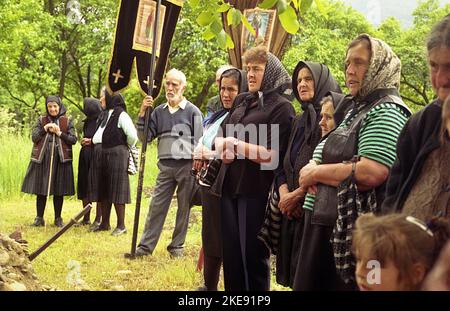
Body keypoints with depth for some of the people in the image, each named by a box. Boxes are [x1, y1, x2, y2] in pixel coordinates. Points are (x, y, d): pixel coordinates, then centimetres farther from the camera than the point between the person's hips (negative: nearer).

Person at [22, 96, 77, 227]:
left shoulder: (67, 121, 5)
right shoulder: (41, 120, 8)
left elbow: (73, 140, 0)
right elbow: (34, 138, 2)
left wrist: (60, 133, -12)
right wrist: (45, 129, -11)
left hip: (60, 159, -1)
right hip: (42, 158, 1)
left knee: (59, 191, 3)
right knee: (41, 189, 1)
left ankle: (58, 218, 13)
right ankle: (39, 218, 10)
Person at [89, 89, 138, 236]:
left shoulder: (121, 115, -9)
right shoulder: (103, 115, 16)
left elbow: (132, 135, -16)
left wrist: (125, 147, -1)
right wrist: (91, 141, 9)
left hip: (116, 156, -8)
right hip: (100, 156, 8)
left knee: (116, 190, -5)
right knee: (103, 191, 10)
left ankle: (121, 225, 1)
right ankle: (105, 223, 18)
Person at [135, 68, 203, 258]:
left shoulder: (192, 111, 0)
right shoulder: (159, 111, 10)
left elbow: (199, 142, -1)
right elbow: (145, 137, 5)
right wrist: (142, 113, -5)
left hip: (187, 166, -3)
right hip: (165, 166, 3)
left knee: (184, 207, 4)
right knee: (157, 206, 0)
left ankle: (177, 246, 14)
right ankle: (146, 245, 2)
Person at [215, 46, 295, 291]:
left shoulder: (281, 107, -6)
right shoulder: (242, 101, 15)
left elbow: (274, 156, -14)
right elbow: (221, 136, 20)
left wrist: (237, 144, -17)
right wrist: (223, 149, -2)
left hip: (256, 191, -7)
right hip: (230, 187, 7)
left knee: (253, 255, 1)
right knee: (231, 254, 11)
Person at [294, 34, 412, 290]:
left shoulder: (387, 112, -12)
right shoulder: (357, 110, 18)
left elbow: (370, 173, -26)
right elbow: (322, 156, 20)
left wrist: (316, 173, -11)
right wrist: (311, 169, -6)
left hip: (352, 232, -9)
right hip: (325, 224, 9)